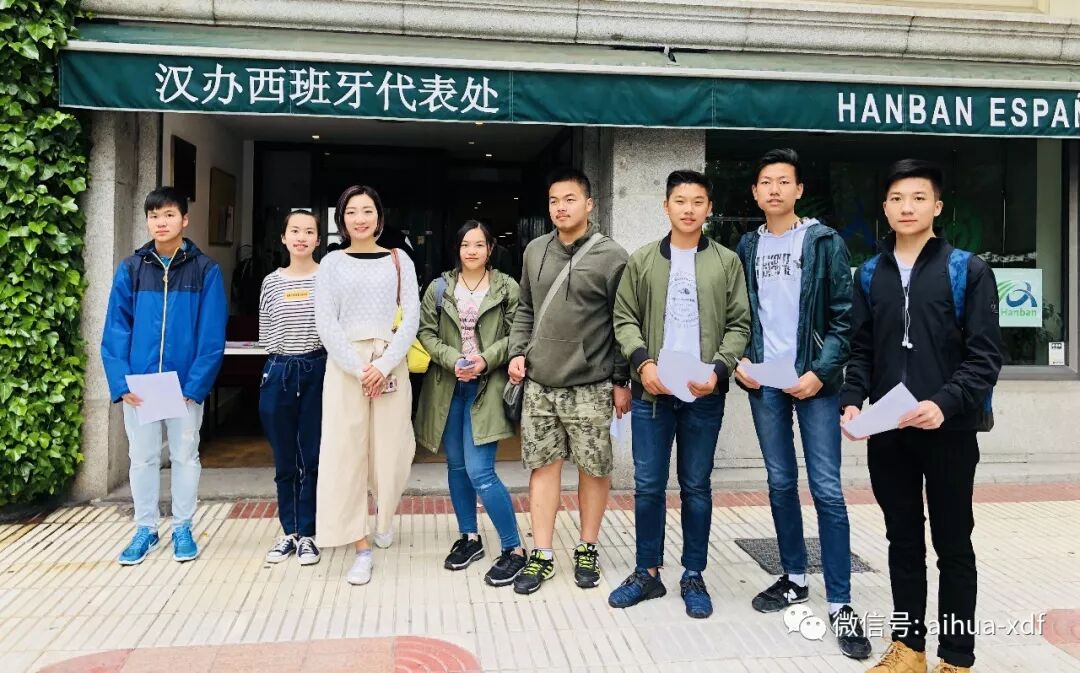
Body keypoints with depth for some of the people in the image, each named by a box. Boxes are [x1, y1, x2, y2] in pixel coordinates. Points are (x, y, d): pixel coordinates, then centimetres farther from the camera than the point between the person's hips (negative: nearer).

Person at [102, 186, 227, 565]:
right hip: (138, 384, 2)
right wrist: (121, 382, -11)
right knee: (142, 458, 11)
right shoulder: (130, 269, 2)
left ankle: (182, 528, 24)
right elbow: (116, 330, 0)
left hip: (186, 385, -2)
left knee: (185, 456, 10)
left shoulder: (205, 270, -4)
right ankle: (145, 529, 26)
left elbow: (212, 335, -7)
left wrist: (195, 384, -15)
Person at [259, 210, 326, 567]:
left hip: (318, 372, -2)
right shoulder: (271, 282, 7)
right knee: (285, 460, 11)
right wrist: (282, 362, 5)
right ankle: (289, 531, 23)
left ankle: (307, 534, 16)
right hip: (279, 373, 3)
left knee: (313, 458, 4)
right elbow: (267, 334, 13)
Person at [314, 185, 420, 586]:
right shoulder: (332, 263, 7)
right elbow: (326, 323, -1)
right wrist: (358, 368, -12)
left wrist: (384, 365, -13)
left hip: (390, 363, 0)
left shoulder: (399, 261, 7)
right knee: (345, 450, -3)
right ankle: (362, 548, 6)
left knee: (390, 447, 3)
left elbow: (411, 318, 0)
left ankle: (384, 516, 36)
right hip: (344, 364, 0)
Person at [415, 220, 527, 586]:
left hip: (486, 387, -4)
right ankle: (469, 537, 31)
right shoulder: (439, 288, 7)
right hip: (448, 386, 4)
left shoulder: (507, 288, -1)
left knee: (480, 472, -11)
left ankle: (514, 549, 2)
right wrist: (453, 359, -12)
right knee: (456, 466, 13)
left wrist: (486, 359, -17)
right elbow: (426, 332, 3)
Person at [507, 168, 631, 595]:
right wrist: (517, 352, 4)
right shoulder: (535, 251, 10)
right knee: (543, 466, 7)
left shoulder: (611, 256, -5)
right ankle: (541, 556, 18)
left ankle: (587, 550, 25)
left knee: (594, 468, 7)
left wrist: (621, 380, -5)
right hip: (539, 384, 4)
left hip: (589, 387, -4)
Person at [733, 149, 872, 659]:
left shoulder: (824, 242, -1)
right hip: (764, 383, 4)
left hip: (813, 382, -3)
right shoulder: (747, 247, 10)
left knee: (826, 490, -4)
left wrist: (820, 372, -14)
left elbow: (844, 316, -4)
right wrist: (740, 361, -3)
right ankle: (794, 578, 26)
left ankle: (840, 604, 3)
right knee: (780, 483, 11)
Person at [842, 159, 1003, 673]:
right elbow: (862, 350, 11)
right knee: (903, 541, 13)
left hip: (949, 431, -3)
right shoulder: (870, 275, 9)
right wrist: (852, 401, -5)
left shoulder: (968, 271, -2)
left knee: (952, 545, 8)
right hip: (886, 433, 4)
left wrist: (946, 404, -22)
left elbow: (985, 355, -8)